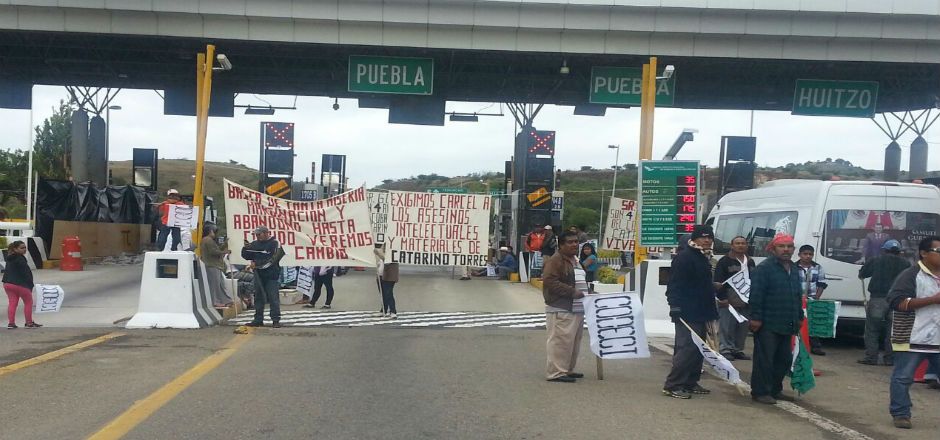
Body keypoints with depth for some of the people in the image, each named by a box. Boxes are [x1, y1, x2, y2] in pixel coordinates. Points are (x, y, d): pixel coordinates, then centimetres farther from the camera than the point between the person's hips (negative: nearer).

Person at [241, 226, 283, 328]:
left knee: (273, 298, -7)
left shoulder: (274, 244, -7)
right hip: (258, 275, 6)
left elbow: (272, 260, -16)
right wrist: (246, 248, -4)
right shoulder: (255, 244, 12)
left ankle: (276, 320, -4)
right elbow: (246, 256, 16)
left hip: (271, 275, -6)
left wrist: (257, 264, -16)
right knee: (258, 297, 10)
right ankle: (258, 320, 16)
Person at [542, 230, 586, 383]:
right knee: (561, 340, -11)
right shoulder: (555, 261, -12)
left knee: (574, 341, 14)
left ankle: (567, 369, 24)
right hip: (561, 310, -10)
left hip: (576, 309, 10)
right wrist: (572, 292, -22)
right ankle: (556, 372, -7)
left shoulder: (576, 260, 20)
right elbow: (549, 281, -21)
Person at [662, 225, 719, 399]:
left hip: (700, 313, 10)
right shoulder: (684, 256, -13)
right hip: (687, 313, -10)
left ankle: (690, 383, 20)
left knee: (698, 348, 12)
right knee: (687, 348, -13)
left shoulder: (704, 257, 18)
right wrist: (676, 308, -27)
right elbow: (675, 286, -20)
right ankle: (672, 385, -10)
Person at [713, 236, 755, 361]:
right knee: (727, 327, -7)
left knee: (743, 328, 8)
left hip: (745, 302, 6)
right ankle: (725, 349, -3)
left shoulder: (750, 262, 18)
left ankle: (738, 350, 16)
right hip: (729, 302, -6)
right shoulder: (724, 261, -3)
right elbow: (718, 281, -7)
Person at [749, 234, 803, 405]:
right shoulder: (764, 268, -10)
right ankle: (760, 392, 1)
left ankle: (775, 390, 24)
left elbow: (798, 296, 24)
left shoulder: (794, 270, 16)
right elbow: (756, 295, -15)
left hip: (787, 326, 8)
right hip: (767, 325, -8)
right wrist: (756, 318, -19)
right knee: (764, 359, -5)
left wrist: (799, 317, 21)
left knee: (784, 359, 13)